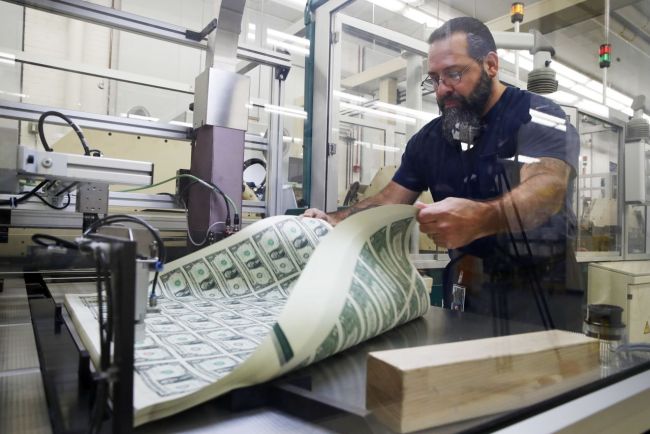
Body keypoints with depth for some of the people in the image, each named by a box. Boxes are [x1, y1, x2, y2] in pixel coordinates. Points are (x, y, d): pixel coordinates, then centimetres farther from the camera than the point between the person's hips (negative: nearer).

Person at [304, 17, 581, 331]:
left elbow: (547, 190, -29)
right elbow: (389, 201, 7)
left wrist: (480, 219, -49)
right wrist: (335, 221, -11)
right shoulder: (429, 139, 6)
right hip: (465, 293, 4)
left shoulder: (538, 117, -11)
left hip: (539, 295, -3)